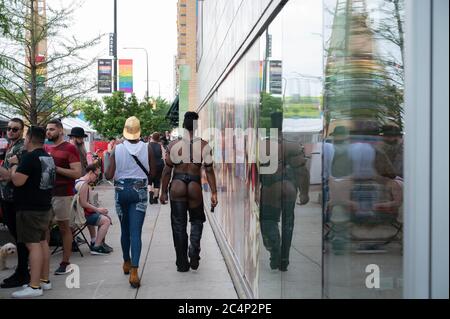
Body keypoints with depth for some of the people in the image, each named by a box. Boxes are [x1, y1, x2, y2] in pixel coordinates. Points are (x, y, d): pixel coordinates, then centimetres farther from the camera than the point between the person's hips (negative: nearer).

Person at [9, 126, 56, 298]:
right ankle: (44, 280, 20)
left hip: (30, 208, -10)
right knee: (42, 242, 14)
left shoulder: (30, 157, -17)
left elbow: (18, 180, -23)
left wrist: (14, 164, -7)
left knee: (33, 244, -10)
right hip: (44, 206, 10)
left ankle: (34, 286, -11)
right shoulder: (48, 157, 12)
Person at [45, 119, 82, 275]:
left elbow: (77, 173, -13)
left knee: (64, 227, 1)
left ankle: (65, 263, 8)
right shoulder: (45, 148, 14)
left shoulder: (69, 148, -6)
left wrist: (55, 168, -17)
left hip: (63, 193, -6)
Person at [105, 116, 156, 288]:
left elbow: (109, 175, -5)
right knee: (136, 232, -4)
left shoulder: (117, 149, -6)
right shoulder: (146, 148, -6)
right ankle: (134, 271, -14)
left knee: (125, 229, 19)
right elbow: (152, 172, 0)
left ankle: (127, 262, 36)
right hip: (140, 191, -1)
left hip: (121, 190, 1)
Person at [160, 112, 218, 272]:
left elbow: (167, 170, -1)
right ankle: (194, 252, -2)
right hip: (195, 186, 0)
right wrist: (214, 192, 1)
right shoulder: (204, 146, -4)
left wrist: (164, 191, 8)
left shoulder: (174, 145, -4)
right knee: (197, 220, 20)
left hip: (177, 185, 0)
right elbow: (209, 170, -5)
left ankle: (182, 263, 12)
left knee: (179, 224, 8)